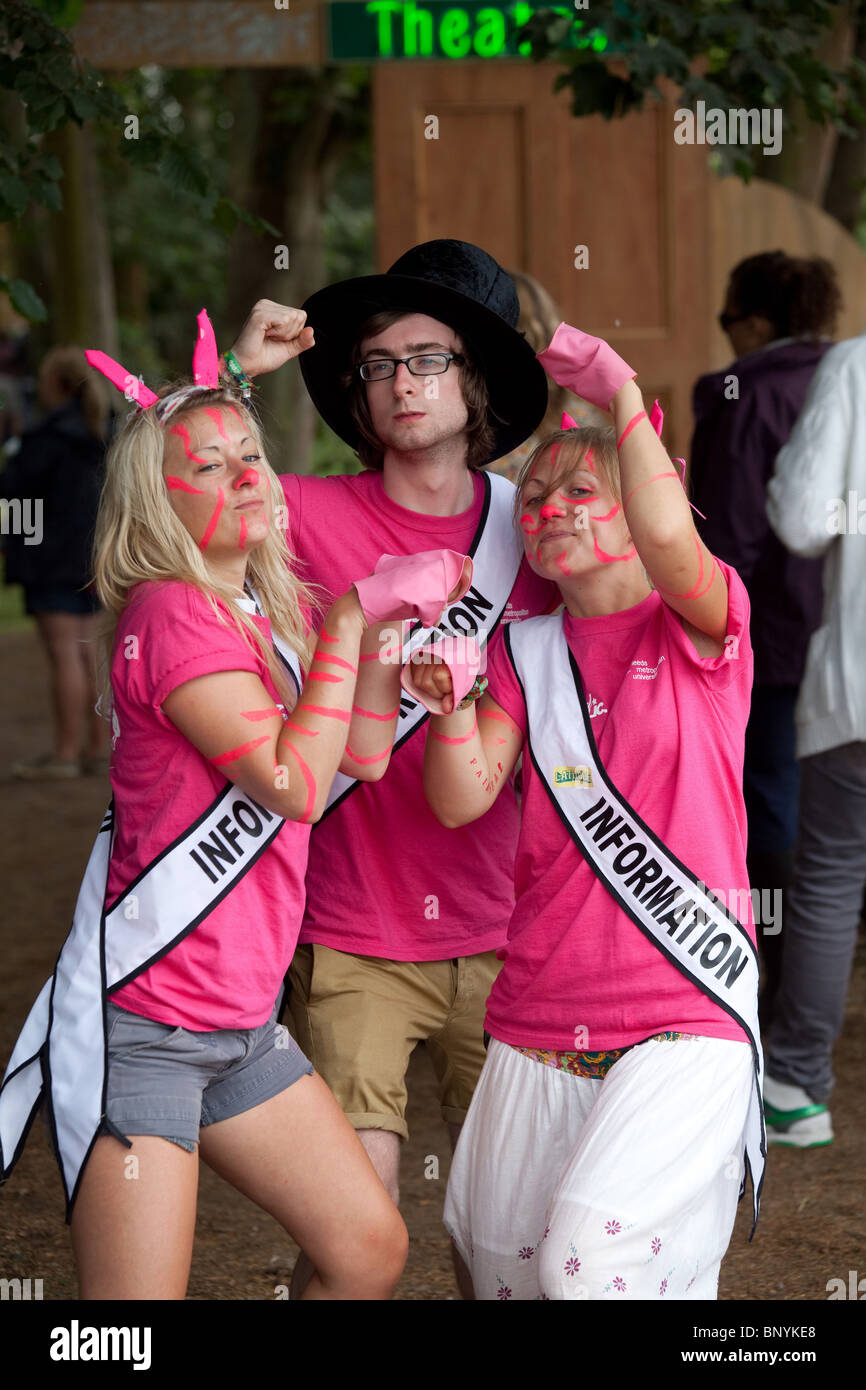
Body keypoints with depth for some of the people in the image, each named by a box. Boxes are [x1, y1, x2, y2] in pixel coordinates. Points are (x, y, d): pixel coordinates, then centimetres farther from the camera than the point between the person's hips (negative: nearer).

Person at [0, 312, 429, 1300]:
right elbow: (294, 783, -20)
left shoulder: (274, 612, 12)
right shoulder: (173, 614, -15)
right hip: (137, 1022, -9)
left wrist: (378, 632, 4)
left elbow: (363, 757, 15)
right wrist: (348, 620, -12)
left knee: (369, 1249, 12)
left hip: (238, 1022, 9)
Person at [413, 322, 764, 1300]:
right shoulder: (525, 652, 12)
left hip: (686, 1015, -5)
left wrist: (624, 394, -16)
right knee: (502, 1264, 11)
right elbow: (462, 800, 0)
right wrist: (456, 707, -17)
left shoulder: (701, 625, -1)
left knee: (591, 1256, -22)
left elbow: (670, 538, -24)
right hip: (539, 1020, 5)